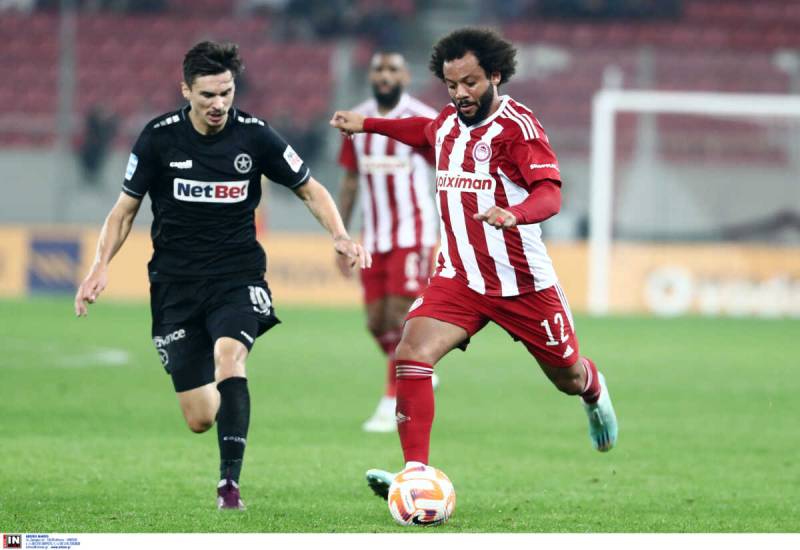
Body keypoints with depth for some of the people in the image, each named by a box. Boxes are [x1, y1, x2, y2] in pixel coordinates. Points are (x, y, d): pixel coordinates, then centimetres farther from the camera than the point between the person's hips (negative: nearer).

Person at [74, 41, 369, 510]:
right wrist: (101, 266, -8)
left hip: (237, 277, -1)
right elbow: (126, 208, 6)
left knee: (229, 353, -33)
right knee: (200, 420, -2)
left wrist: (341, 237, -10)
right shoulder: (159, 138, -4)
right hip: (176, 284, 1)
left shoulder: (254, 136, -5)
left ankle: (230, 482, -29)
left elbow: (309, 189, 7)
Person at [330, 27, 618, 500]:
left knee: (569, 377, 15)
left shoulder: (517, 125, -16)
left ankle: (595, 393, 54)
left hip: (523, 283, -4)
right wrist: (369, 124, 32)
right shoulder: (448, 123, 5)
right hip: (459, 279, 4)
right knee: (412, 355, -20)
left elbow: (550, 194, -27)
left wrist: (513, 215, -46)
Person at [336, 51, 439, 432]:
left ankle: (392, 405, -7)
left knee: (399, 317, -12)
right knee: (376, 322, 5)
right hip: (373, 238, 5)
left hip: (412, 233, -5)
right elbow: (350, 182, 14)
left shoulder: (422, 122, -8)